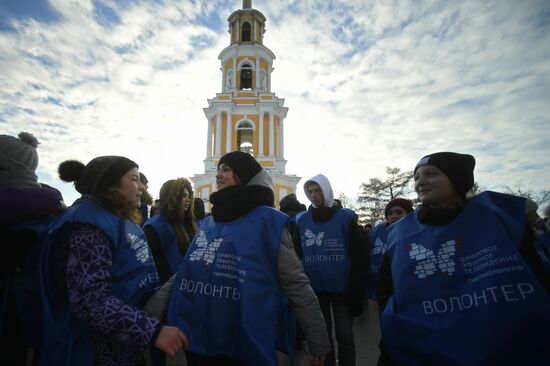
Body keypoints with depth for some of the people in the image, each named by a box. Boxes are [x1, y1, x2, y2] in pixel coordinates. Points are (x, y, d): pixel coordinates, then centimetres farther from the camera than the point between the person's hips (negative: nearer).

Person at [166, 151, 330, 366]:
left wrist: (318, 343, -7)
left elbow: (296, 285, -11)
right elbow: (186, 273, 11)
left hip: (246, 348, -5)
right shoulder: (207, 224, 7)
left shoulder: (267, 220, -11)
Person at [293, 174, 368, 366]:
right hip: (315, 290, 3)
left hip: (342, 289, -2)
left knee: (344, 336, 10)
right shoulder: (302, 220, 0)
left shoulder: (345, 217, -7)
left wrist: (356, 291, -8)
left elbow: (360, 257, -7)